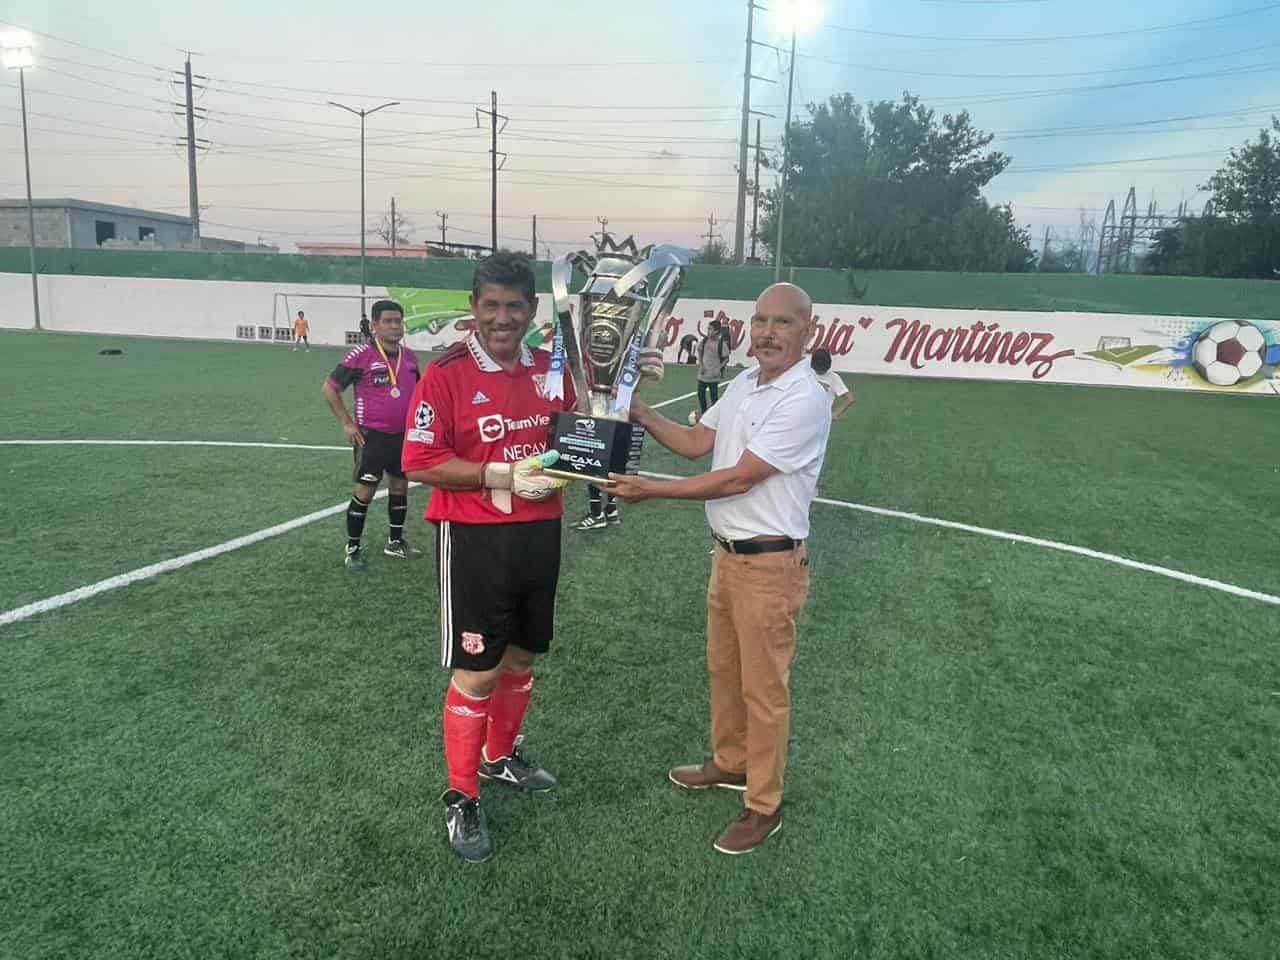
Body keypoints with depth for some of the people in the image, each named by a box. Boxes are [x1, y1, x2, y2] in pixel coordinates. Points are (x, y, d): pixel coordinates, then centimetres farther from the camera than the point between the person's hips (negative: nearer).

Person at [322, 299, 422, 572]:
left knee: (400, 486, 15)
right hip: (372, 436, -6)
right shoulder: (362, 355, -12)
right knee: (365, 491, -1)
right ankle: (352, 550, 12)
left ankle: (395, 542, 31)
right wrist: (347, 423, -8)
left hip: (402, 436, 6)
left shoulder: (410, 356, 5)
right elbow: (330, 388, -6)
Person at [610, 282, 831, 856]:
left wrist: (652, 490, -17)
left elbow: (736, 480, -22)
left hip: (769, 564, -8)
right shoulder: (743, 384, 8)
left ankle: (763, 807, 20)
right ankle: (730, 763, 42)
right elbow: (696, 443, 12)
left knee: (763, 688, 4)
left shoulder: (804, 401, -21)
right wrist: (638, 413, 1)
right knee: (722, 668, 21)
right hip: (727, 554, 8)